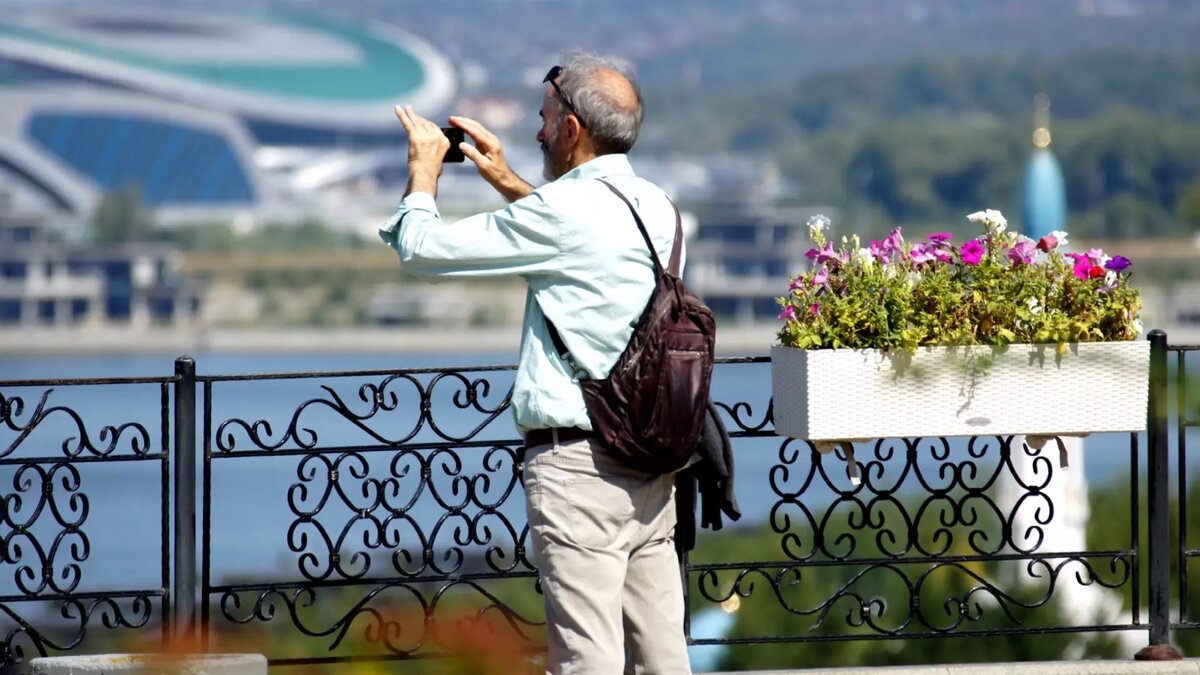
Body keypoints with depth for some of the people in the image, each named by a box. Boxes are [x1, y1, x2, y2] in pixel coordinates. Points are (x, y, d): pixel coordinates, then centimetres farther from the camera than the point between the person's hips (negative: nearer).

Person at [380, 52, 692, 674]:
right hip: (654, 465, 8)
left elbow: (423, 249, -6)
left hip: (578, 463, -8)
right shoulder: (654, 208, 11)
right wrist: (506, 180, 35)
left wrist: (423, 174, 12)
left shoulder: (564, 209, -12)